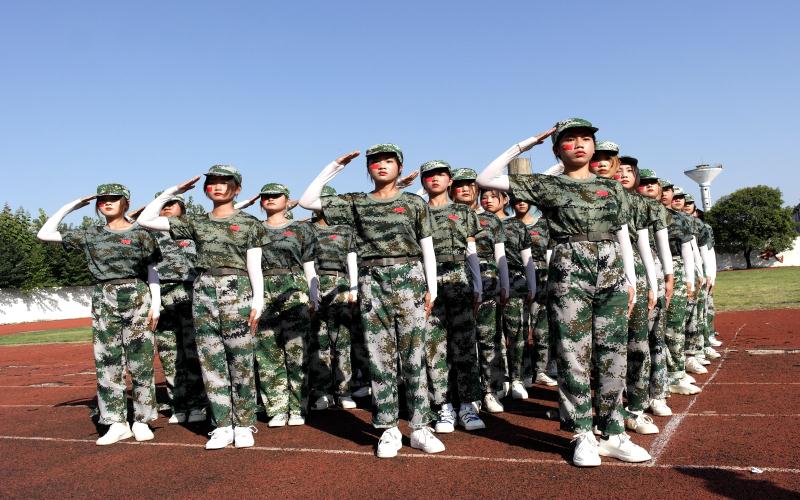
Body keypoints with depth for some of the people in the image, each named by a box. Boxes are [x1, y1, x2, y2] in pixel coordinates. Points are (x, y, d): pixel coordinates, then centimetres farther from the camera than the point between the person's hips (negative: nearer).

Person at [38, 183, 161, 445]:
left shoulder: (140, 233, 4)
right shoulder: (90, 235, 11)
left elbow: (152, 271, 5)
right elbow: (45, 234, 12)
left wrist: (156, 304, -4)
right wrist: (71, 206, 10)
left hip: (137, 298, -3)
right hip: (103, 301, 3)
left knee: (141, 362, -1)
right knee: (107, 363, 2)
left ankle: (141, 421, 8)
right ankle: (117, 423, 9)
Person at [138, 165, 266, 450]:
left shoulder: (249, 223, 6)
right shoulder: (196, 223, 13)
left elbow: (254, 267, 2)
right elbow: (145, 220, 12)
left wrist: (258, 302, -7)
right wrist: (172, 191, 12)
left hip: (237, 292, -3)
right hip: (204, 292, 3)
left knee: (240, 362, -1)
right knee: (211, 362, 3)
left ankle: (244, 426, 10)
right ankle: (222, 426, 12)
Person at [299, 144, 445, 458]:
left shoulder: (415, 203, 9)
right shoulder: (356, 203, 11)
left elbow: (427, 249, 10)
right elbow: (308, 200, 7)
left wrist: (431, 289, 3)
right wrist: (336, 166, 5)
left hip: (409, 278, -1)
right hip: (372, 280, 1)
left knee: (413, 354, -1)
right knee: (380, 356, 1)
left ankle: (420, 427, 7)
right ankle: (389, 430, 9)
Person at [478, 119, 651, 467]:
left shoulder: (613, 188, 15)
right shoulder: (547, 186, 5)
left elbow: (623, 237, 18)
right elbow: (485, 180, 1)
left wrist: (631, 280, 10)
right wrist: (522, 146, 2)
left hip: (612, 276, 4)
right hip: (568, 274, -3)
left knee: (613, 356, 5)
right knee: (574, 356, -1)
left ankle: (613, 434, 16)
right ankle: (583, 436, 10)